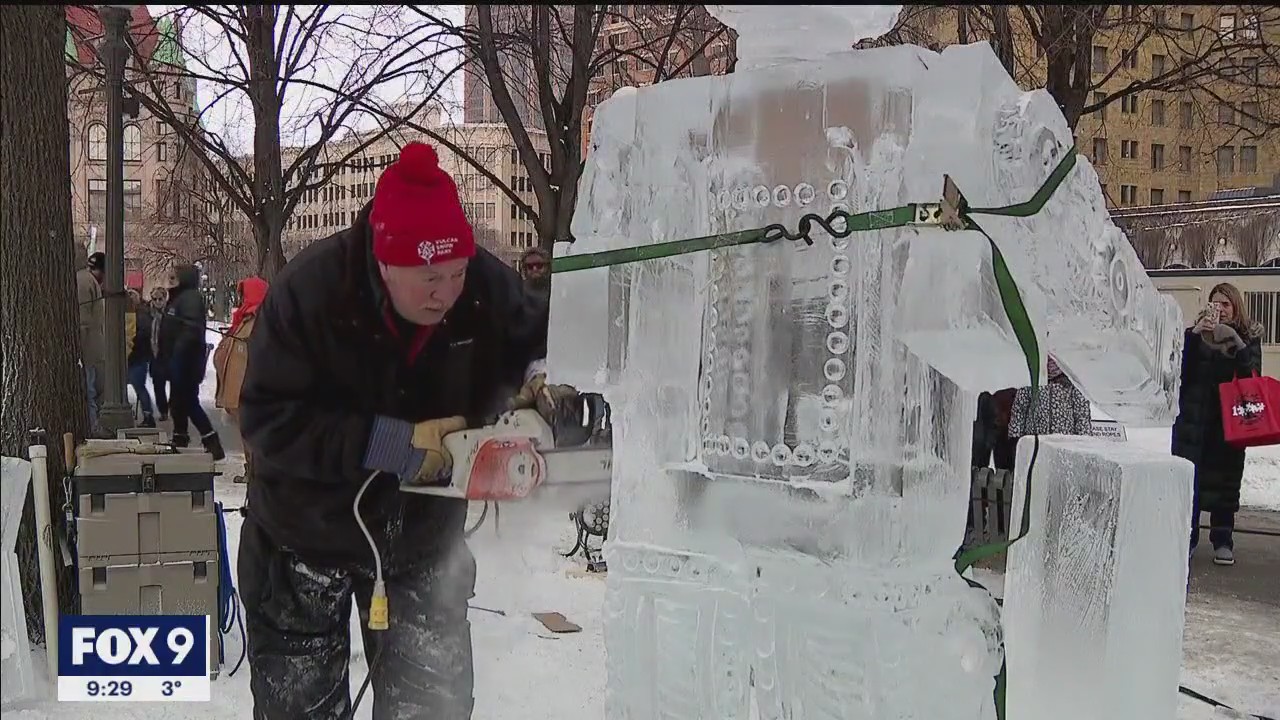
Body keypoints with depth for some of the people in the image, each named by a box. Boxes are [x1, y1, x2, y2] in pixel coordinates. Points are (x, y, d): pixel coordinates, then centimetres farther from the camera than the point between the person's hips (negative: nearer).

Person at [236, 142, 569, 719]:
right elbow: (268, 418, -27)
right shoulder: (308, 291, -26)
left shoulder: (487, 284, -17)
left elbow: (536, 337, 1)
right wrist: (393, 444, -34)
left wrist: (543, 374, -22)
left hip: (425, 535, 3)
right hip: (309, 536, -2)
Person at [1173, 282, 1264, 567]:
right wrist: (1195, 333, -19)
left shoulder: (1249, 336, 6)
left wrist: (1235, 342, -18)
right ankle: (1187, 537, 5)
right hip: (1193, 418, 0)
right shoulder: (1195, 334, 6)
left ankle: (1222, 541, 13)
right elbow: (1178, 364, -8)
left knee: (1224, 479, 4)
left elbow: (1253, 374, -6)